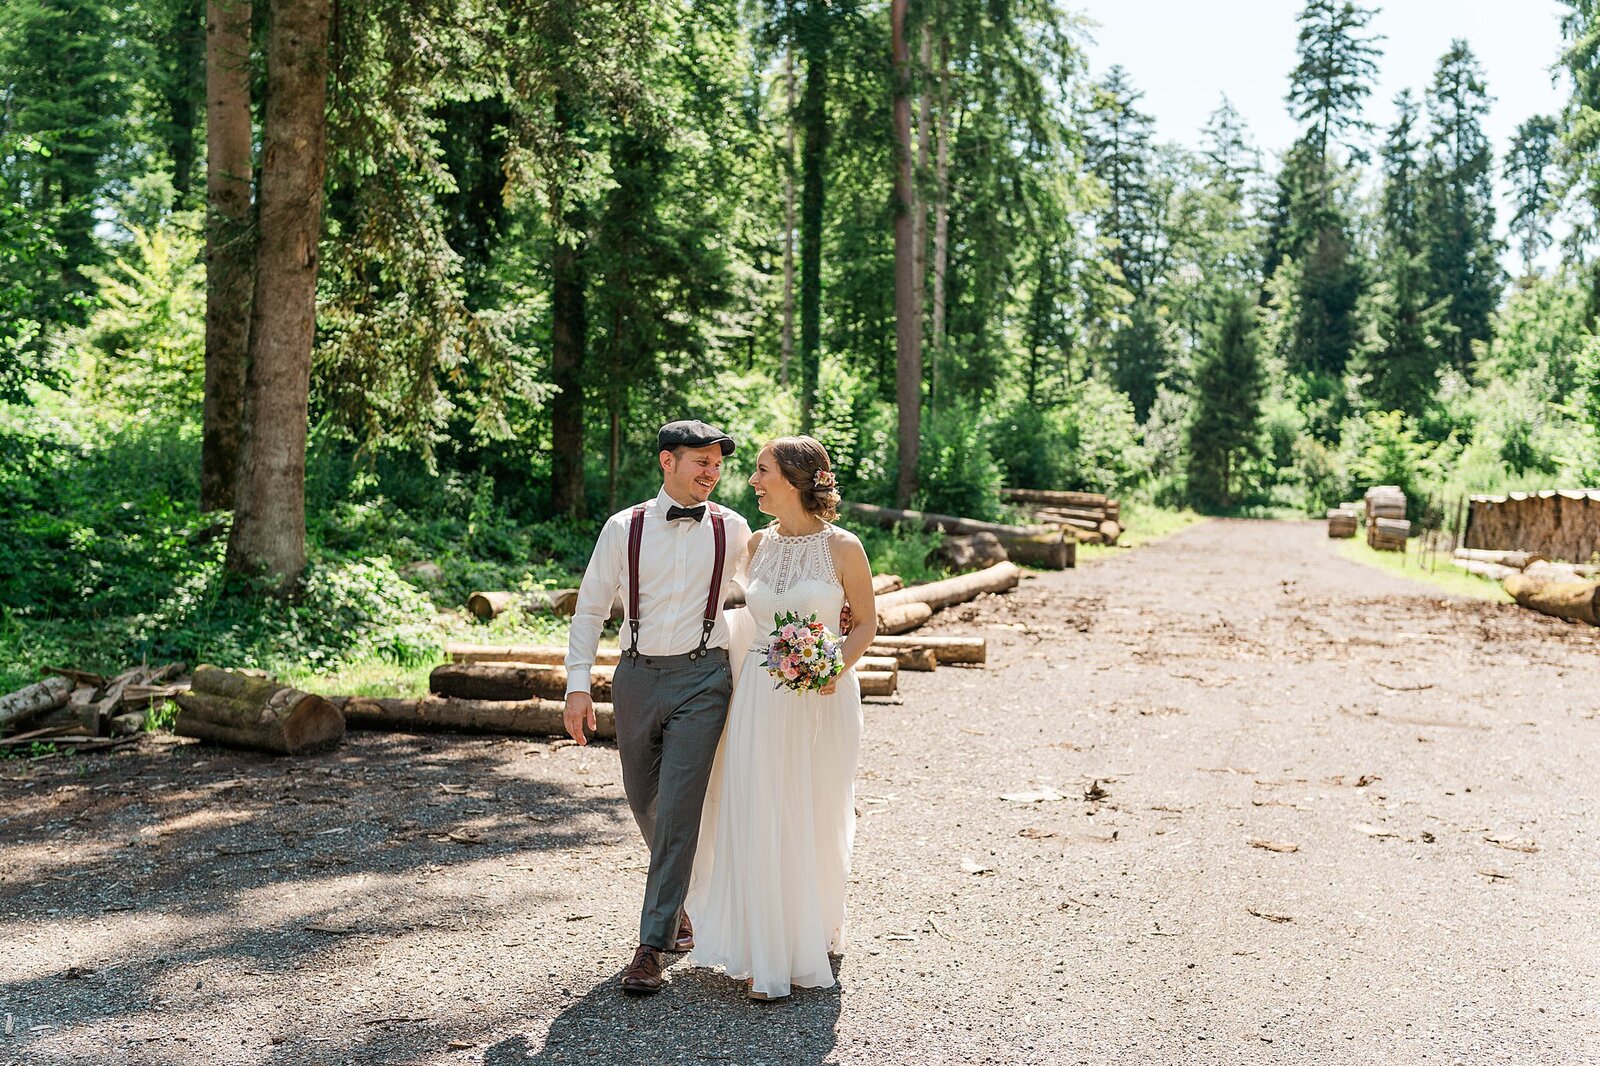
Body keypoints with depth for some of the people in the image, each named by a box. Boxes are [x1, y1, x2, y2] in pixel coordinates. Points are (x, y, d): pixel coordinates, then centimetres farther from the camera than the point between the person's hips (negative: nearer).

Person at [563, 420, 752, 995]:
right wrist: (578, 684, -4)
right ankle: (683, 894, 41)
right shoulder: (624, 528, 1)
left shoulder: (731, 529, 3)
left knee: (677, 811, -8)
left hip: (701, 678, -2)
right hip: (637, 676, 2)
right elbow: (590, 608, 4)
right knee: (644, 803, 14)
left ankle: (653, 945, 1)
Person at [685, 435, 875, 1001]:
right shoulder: (757, 544, 6)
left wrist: (837, 667, -13)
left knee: (815, 822, 8)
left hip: (821, 699, -3)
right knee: (758, 823, 2)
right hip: (759, 695, 3)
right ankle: (766, 956, 15)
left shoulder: (842, 546, -7)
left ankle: (815, 938, 30)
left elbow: (865, 621, 2)